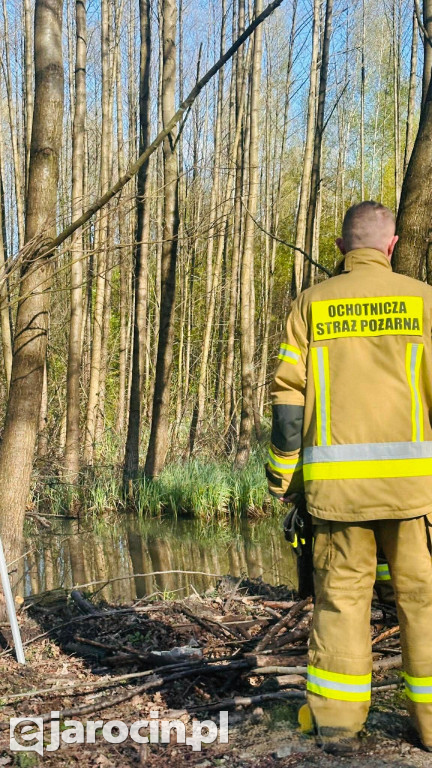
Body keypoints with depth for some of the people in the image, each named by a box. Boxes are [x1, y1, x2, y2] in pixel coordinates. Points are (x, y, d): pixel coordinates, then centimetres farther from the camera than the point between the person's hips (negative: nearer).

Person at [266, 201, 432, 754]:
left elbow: (287, 397, 2)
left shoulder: (310, 305, 7)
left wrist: (282, 479, 8)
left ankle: (337, 724, 11)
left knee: (340, 595, 8)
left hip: (336, 480, 1)